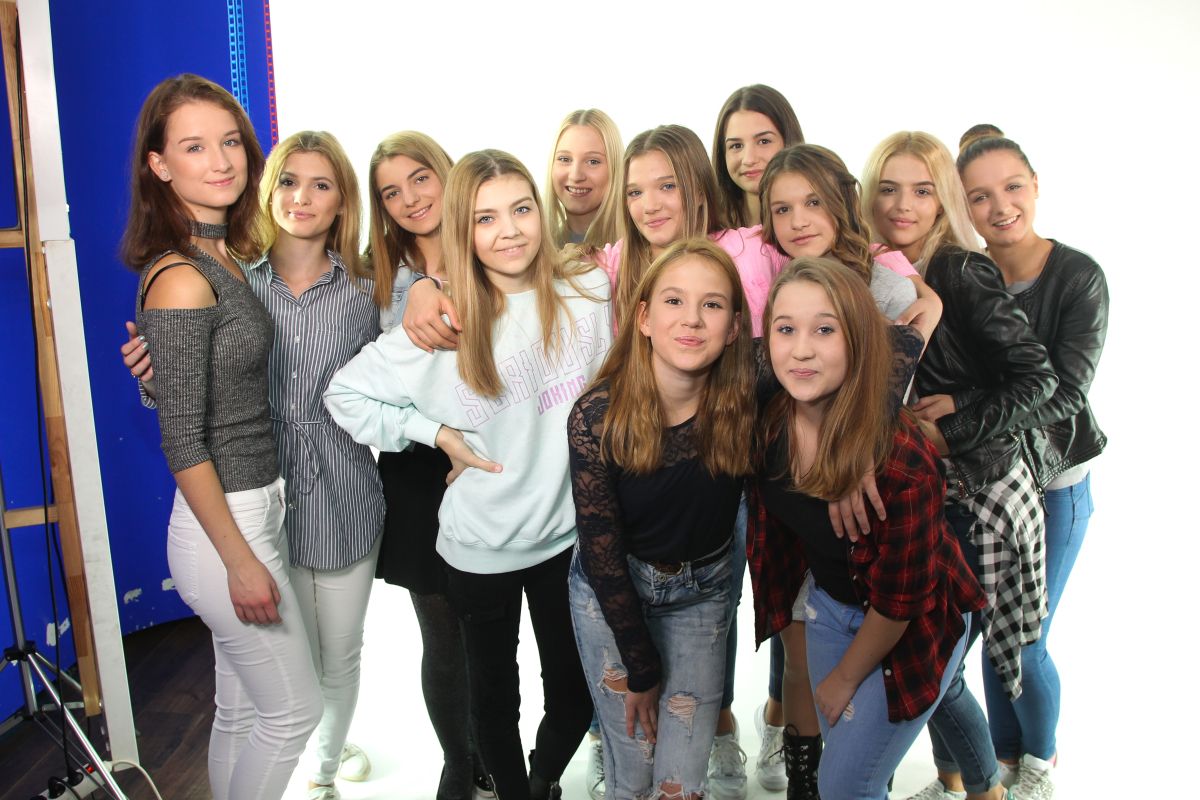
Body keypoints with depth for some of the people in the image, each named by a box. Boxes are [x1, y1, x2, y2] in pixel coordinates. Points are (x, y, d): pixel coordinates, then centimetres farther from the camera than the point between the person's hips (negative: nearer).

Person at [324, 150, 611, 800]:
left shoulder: (588, 296, -7)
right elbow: (345, 392, -4)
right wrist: (433, 432, -10)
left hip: (569, 533, 1)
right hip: (479, 545, -1)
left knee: (575, 691, 14)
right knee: (493, 693, 18)